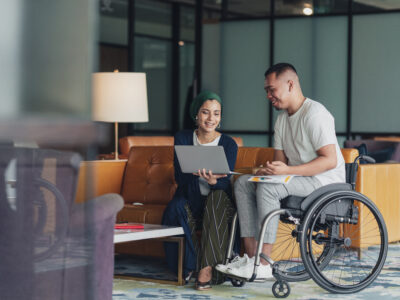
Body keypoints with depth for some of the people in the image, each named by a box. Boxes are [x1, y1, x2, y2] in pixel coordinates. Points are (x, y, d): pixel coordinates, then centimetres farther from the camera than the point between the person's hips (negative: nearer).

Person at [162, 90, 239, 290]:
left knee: (218, 196, -34)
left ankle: (208, 267, -40)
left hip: (218, 205, 0)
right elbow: (179, 177, -10)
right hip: (190, 201, 0)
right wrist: (198, 173, -31)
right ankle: (190, 264, -21)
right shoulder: (183, 139, 1)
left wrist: (213, 181, -37)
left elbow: (225, 183, -13)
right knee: (177, 206, -33)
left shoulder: (228, 144, -1)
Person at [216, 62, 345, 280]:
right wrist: (268, 170, -10)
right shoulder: (282, 118, 15)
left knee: (267, 188, -30)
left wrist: (287, 170, -30)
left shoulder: (314, 113, -15)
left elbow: (330, 160, -23)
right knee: (243, 183, -4)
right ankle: (251, 255, -13)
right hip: (299, 179, 10)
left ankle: (263, 265, -29)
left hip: (326, 181, -9)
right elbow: (281, 159, 15)